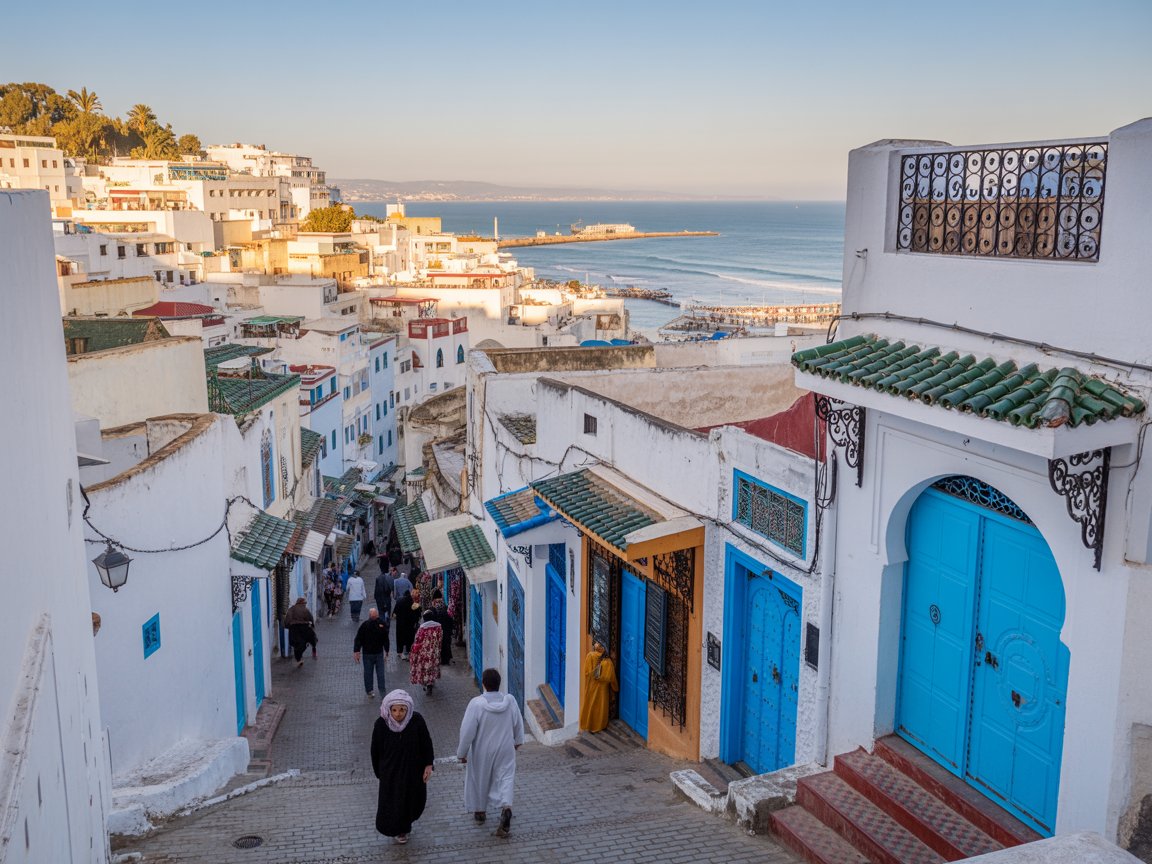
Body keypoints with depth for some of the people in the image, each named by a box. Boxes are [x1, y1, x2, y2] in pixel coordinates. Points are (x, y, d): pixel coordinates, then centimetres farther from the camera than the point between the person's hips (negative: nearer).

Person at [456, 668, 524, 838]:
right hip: (505, 750, 2)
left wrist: (462, 752, -4)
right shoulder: (510, 700, -12)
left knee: (479, 780, 19)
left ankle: (480, 811, 37)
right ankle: (506, 807, -16)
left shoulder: (476, 704, -23)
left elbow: (467, 731, -18)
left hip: (482, 753, -2)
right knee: (505, 778, 10)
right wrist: (518, 741, 22)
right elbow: (519, 724, 4)